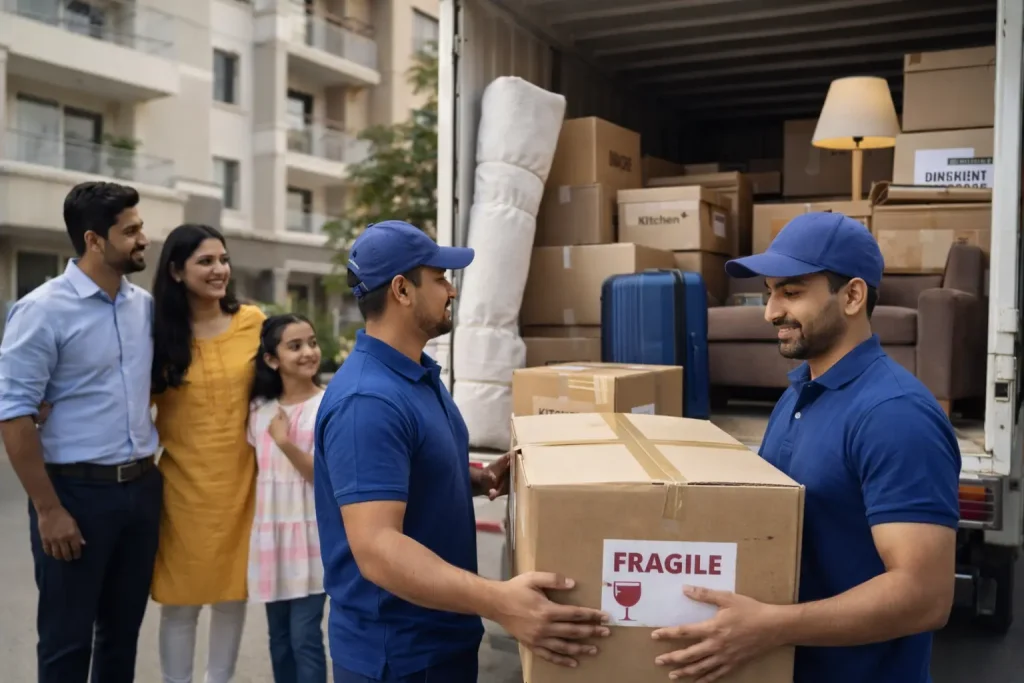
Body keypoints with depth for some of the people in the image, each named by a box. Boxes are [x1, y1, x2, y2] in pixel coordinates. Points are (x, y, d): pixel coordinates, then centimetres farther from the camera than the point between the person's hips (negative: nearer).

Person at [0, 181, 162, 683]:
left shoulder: (146, 306, 5)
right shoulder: (43, 310, -12)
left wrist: (148, 471, 9)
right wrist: (49, 510, -15)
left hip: (142, 487, 5)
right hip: (77, 490, -5)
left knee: (123, 629, 17)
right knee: (67, 642, 8)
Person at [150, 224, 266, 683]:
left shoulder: (253, 322, -2)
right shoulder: (160, 332, -4)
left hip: (240, 479, 2)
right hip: (184, 482, -2)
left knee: (234, 591, 12)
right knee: (181, 598, 6)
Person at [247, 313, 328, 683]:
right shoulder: (260, 408, 6)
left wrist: (286, 443, -24)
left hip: (310, 533, -5)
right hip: (270, 531, 5)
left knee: (305, 636, -3)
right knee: (280, 637, 13)